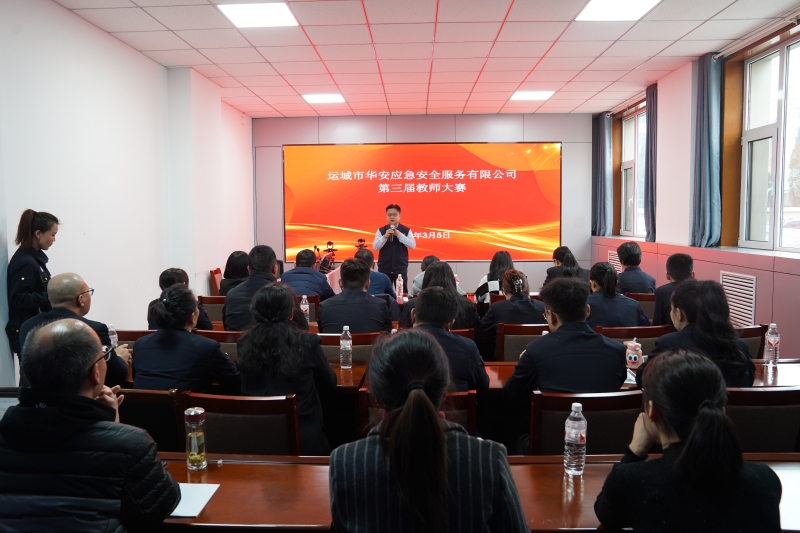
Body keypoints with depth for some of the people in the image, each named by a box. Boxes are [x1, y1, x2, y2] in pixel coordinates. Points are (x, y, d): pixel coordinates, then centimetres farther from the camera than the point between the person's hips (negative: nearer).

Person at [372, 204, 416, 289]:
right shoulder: (381, 230, 2)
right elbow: (375, 247, -4)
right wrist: (385, 236, -20)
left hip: (401, 268, 0)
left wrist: (399, 235, -17)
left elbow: (413, 245, -9)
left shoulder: (406, 230, 2)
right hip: (384, 268, 0)